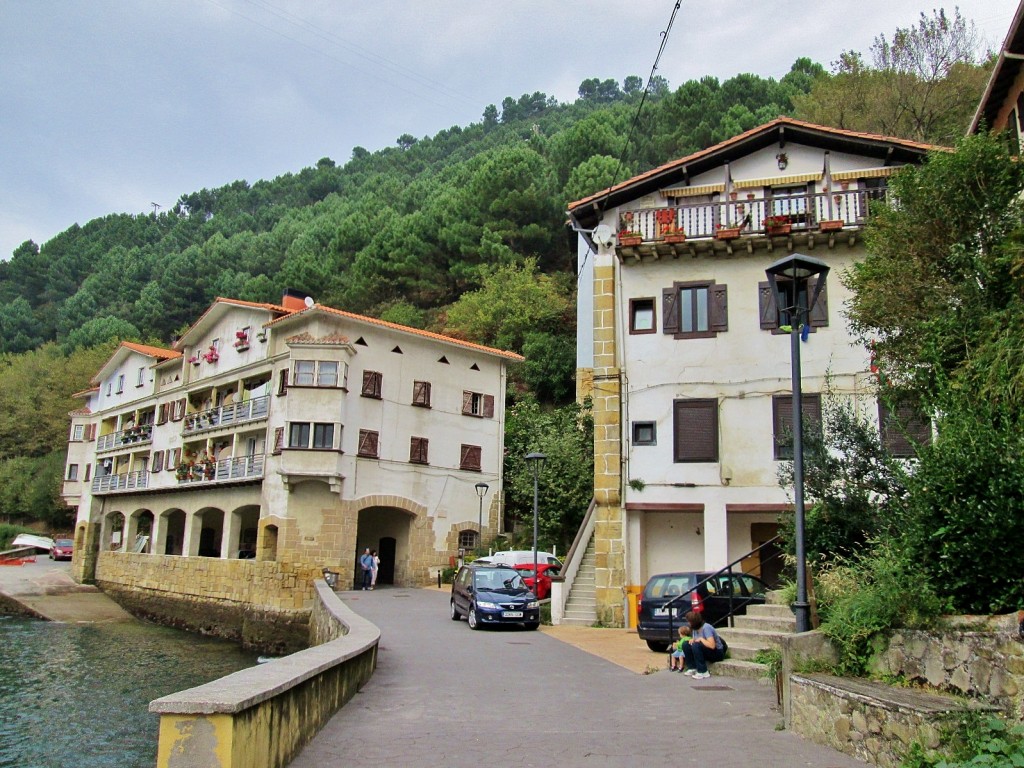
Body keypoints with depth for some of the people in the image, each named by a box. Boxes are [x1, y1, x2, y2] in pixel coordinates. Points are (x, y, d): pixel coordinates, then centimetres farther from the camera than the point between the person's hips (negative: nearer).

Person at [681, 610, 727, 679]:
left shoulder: (706, 628, -24)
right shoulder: (695, 628, 2)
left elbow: (712, 645, -34)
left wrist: (701, 639, -23)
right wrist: (693, 640, -8)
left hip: (717, 653, -9)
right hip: (706, 651, 9)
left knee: (696, 646, -31)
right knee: (686, 645, 1)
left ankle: (703, 672, -23)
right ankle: (692, 668, 2)